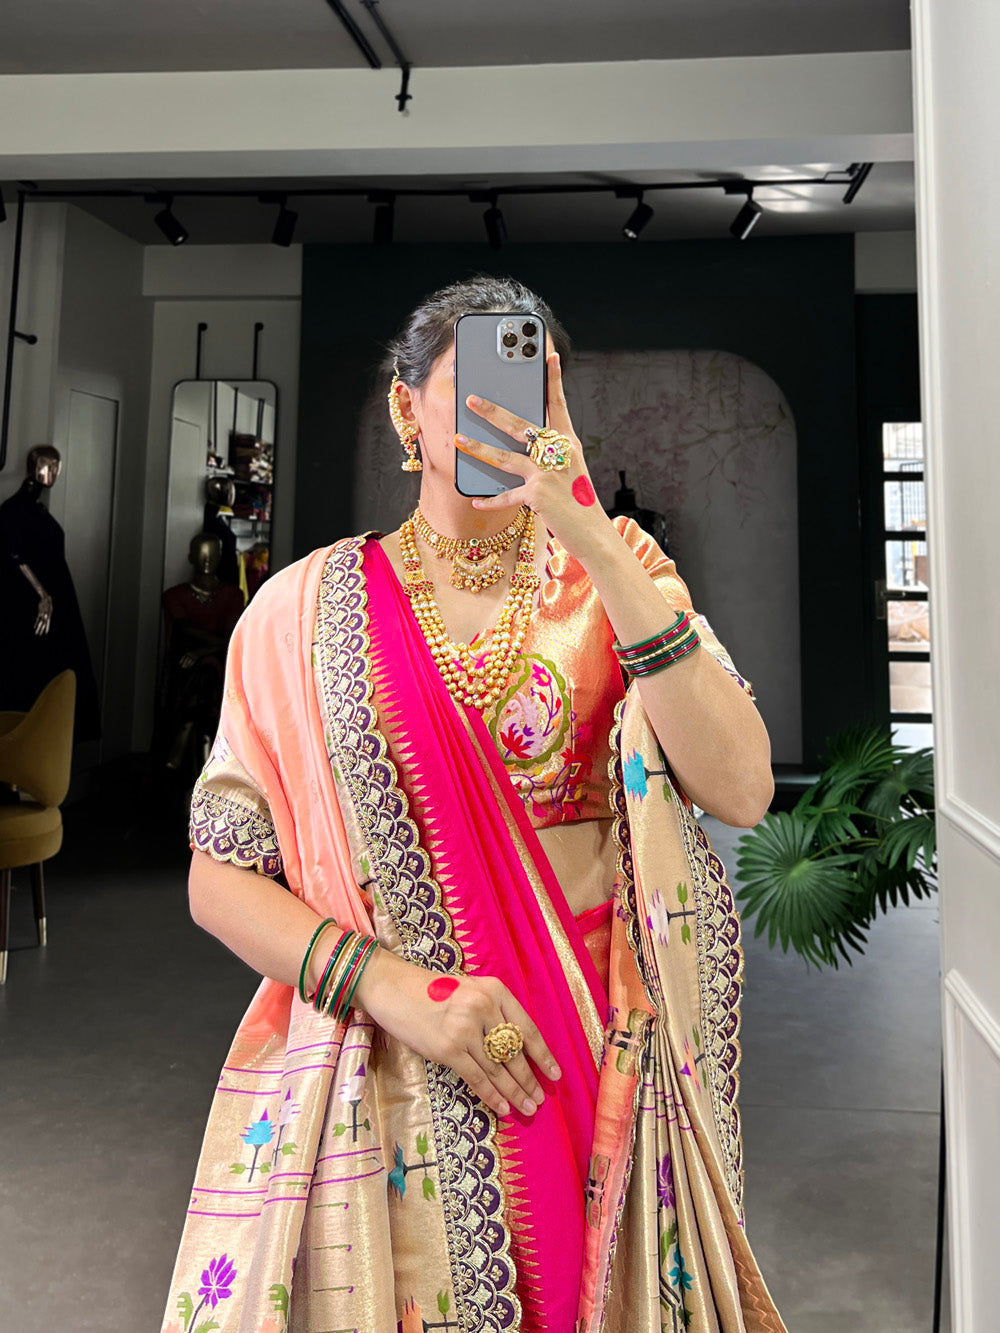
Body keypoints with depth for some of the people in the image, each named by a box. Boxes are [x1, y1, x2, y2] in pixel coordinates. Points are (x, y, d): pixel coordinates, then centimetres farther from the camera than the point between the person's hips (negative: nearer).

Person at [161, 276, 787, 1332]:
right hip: (385, 1079, 0)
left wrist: (598, 546, -22)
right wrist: (393, 987, -18)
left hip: (607, 1067, 1)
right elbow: (220, 878, -2)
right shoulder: (311, 605, -2)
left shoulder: (617, 576, 0)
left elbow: (739, 791, -16)